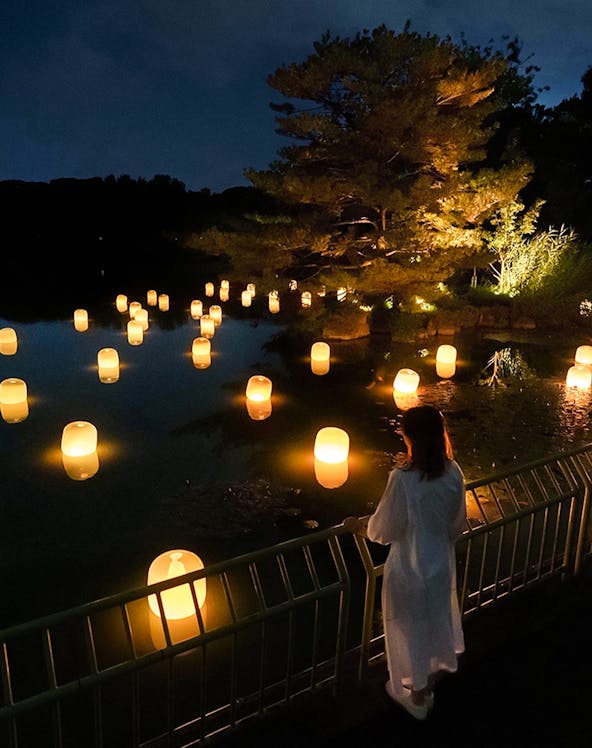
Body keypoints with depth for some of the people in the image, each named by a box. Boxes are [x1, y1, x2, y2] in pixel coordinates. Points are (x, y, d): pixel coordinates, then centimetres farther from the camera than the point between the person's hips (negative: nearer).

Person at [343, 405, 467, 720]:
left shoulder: (403, 479, -32)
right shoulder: (453, 472, -13)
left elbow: (383, 530, -19)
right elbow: (457, 523, 1)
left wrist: (358, 525, 1)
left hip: (410, 567, -6)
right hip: (441, 561, 6)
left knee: (410, 627, 18)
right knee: (436, 618, 28)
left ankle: (416, 696, 41)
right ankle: (431, 682, 54)